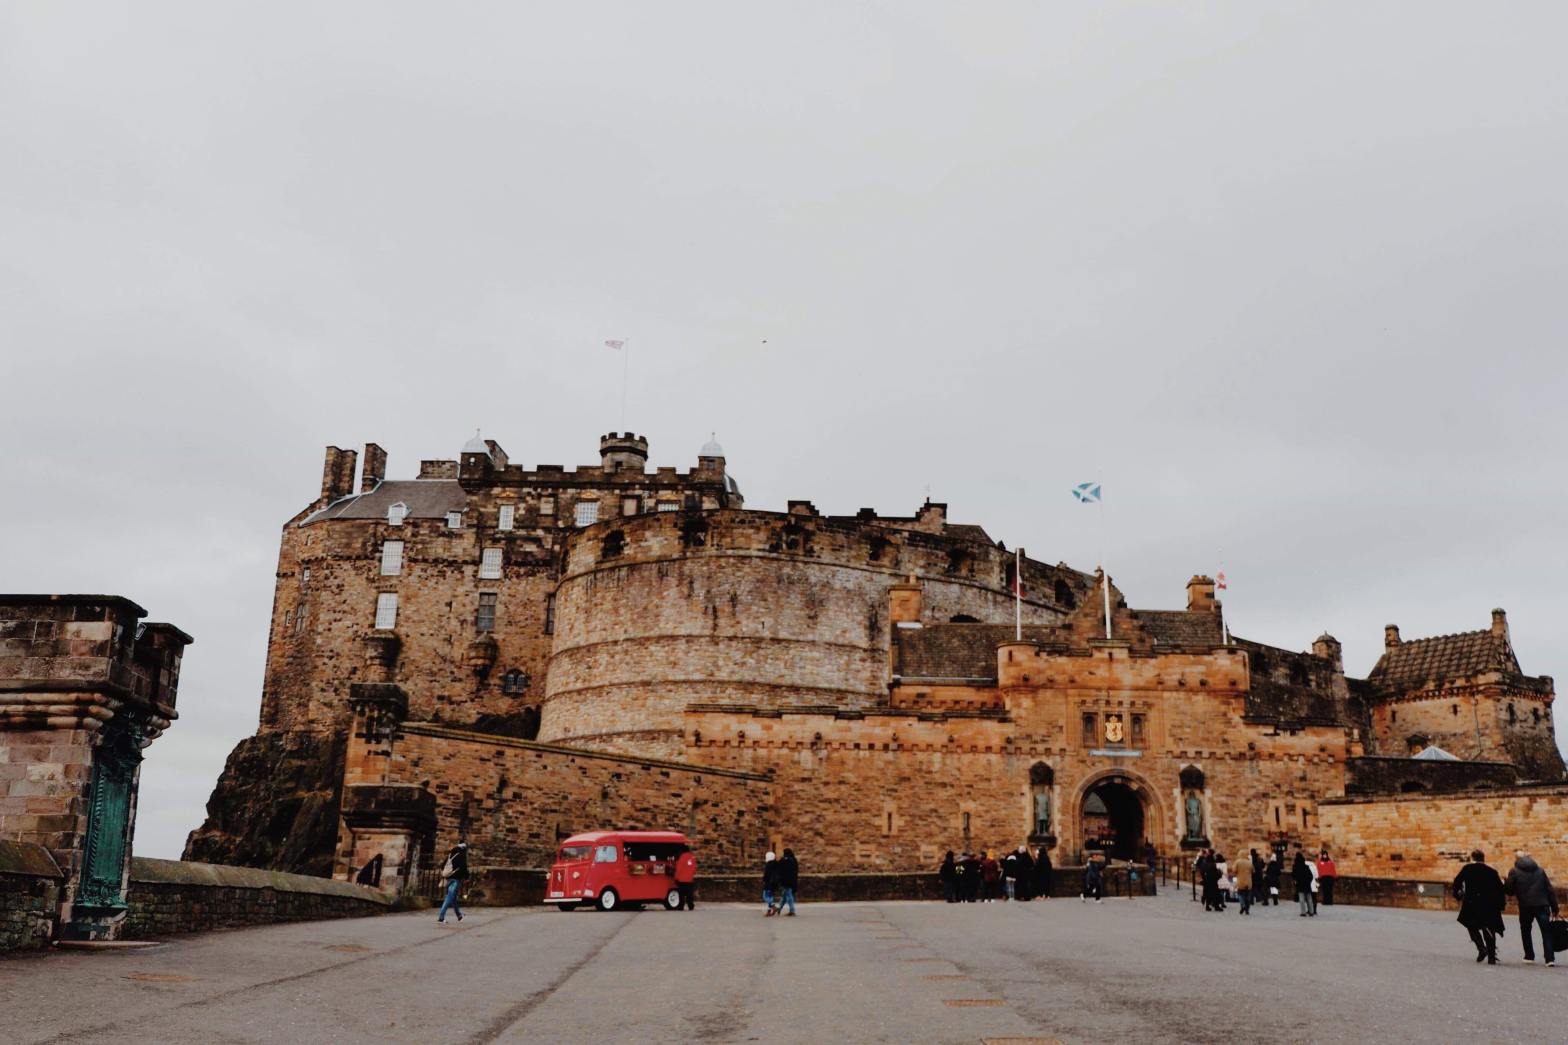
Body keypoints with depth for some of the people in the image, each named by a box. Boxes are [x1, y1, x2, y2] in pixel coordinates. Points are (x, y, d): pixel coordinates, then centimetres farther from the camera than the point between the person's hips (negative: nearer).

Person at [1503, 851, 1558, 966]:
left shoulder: (1514, 872, -1)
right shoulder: (1540, 870, 11)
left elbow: (1509, 890, -3)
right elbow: (1550, 890, 9)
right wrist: (1554, 908, 10)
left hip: (1525, 906, -2)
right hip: (1542, 905, 2)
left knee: (1526, 931, 17)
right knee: (1546, 932, 2)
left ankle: (1529, 956, 19)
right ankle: (1550, 958, -8)